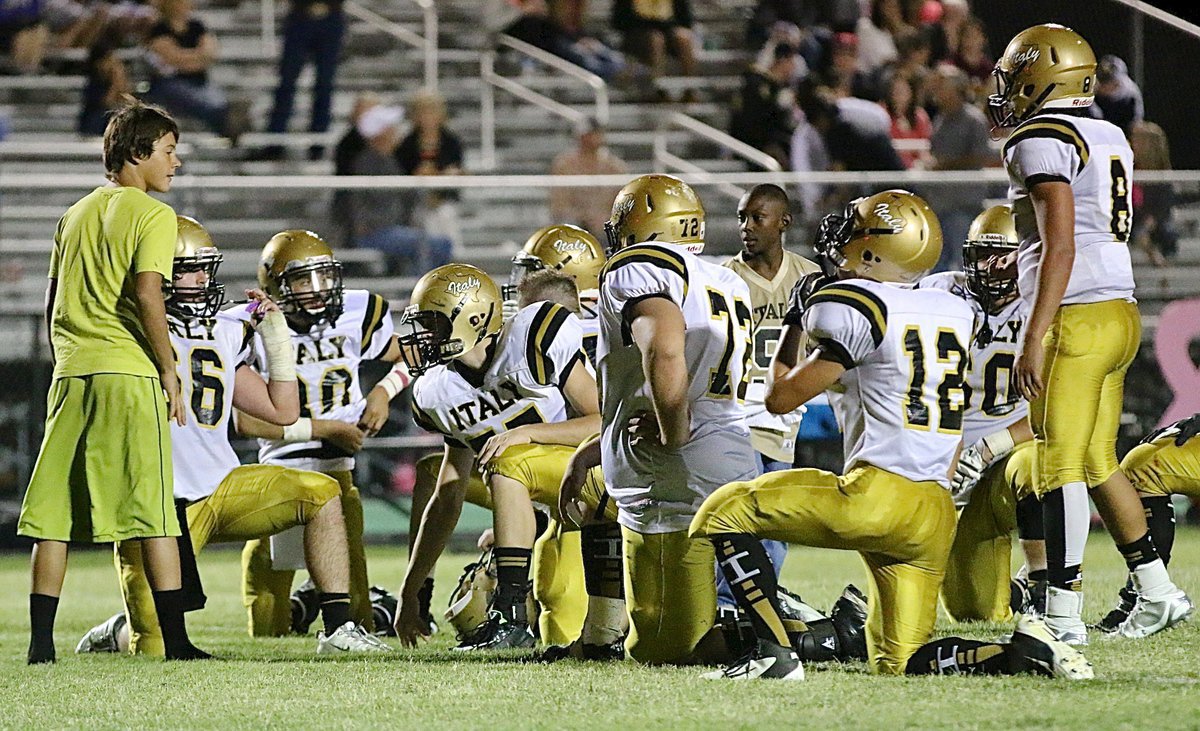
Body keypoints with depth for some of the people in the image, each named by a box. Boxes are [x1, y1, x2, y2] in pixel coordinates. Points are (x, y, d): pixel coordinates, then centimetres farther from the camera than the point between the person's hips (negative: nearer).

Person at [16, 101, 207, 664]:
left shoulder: (75, 215, 17)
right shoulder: (152, 215, -3)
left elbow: (53, 304, 17)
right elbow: (146, 294, -15)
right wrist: (170, 372, -10)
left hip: (71, 375, 6)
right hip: (128, 371, -6)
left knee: (54, 513, 6)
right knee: (153, 513, -3)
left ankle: (41, 640, 4)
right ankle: (175, 638, -5)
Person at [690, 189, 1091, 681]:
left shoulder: (854, 311, -8)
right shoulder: (956, 312, 15)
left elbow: (781, 397, -3)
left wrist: (795, 324, 14)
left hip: (877, 494, -8)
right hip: (937, 516, 8)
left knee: (723, 512, 1)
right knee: (898, 664, 15)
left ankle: (774, 653, -8)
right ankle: (1023, 653, -6)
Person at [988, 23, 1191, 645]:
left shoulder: (1041, 142, -11)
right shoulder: (1110, 139, 17)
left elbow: (1060, 248, -18)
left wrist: (1034, 338, -20)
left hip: (1075, 317, -9)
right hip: (1121, 313, 9)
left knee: (1060, 466, -7)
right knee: (1097, 463, 16)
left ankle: (1063, 613, -8)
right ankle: (1156, 591, 19)